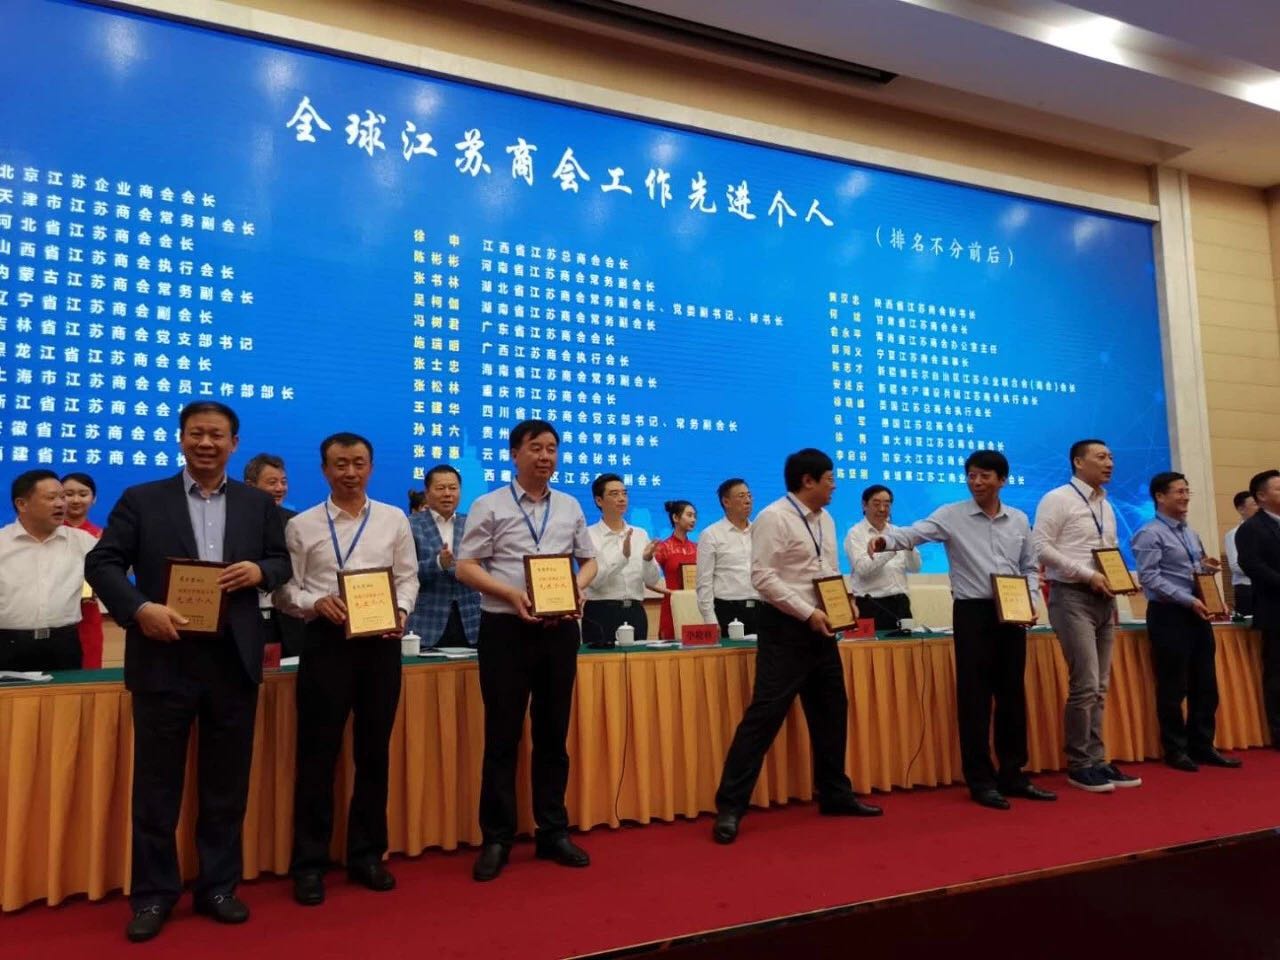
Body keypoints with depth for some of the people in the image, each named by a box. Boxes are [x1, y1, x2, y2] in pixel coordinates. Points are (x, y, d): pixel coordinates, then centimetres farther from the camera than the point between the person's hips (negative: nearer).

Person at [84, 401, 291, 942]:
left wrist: (259, 571, -12)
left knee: (226, 784, 11)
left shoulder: (258, 504, 8)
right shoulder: (141, 500, 3)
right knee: (156, 784, 8)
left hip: (233, 661, 2)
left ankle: (218, 886, 26)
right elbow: (101, 562, 0)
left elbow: (282, 562, 11)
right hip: (164, 658, -1)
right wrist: (139, 608, -16)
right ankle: (153, 894, 24)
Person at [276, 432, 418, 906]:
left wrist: (400, 612, -11)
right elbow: (286, 588, 2)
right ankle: (309, 864, 16)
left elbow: (408, 578, 7)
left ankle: (367, 855, 25)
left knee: (373, 752, 10)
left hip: (381, 641, 2)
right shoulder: (302, 525, 3)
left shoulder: (394, 520, 7)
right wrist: (316, 603, -17)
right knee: (317, 754, 3)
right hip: (326, 641, -2)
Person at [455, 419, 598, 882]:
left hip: (560, 628, 4)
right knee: (503, 736, 4)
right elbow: (465, 566, -5)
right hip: (506, 627, -3)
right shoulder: (489, 506, -2)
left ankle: (553, 832, 26)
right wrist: (512, 594, -18)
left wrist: (578, 589, -6)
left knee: (553, 734, 13)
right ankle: (496, 839, 17)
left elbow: (589, 560, 16)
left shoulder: (570, 507, 9)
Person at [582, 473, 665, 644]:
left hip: (635, 613, 4)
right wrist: (623, 556, -25)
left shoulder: (640, 534, 10)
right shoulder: (589, 535, -3)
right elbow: (595, 580, -15)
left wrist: (648, 559, -17)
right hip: (600, 614, -4)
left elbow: (653, 580, 3)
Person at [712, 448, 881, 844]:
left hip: (821, 628, 9)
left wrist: (847, 600, 2)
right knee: (765, 714, -9)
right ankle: (729, 807, -1)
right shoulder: (774, 517, -12)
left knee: (831, 711, 16)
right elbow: (762, 576, -18)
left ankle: (835, 794, 33)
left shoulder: (825, 520, 13)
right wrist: (808, 612, -19)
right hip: (786, 627, -8)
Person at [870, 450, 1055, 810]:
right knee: (975, 697, 0)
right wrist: (886, 539, -39)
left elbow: (1030, 568, 15)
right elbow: (914, 533, -19)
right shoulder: (951, 516, -4)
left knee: (1012, 695, 11)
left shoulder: (1019, 520, 9)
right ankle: (981, 781, 10)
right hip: (972, 612, -4)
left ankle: (1012, 775, 23)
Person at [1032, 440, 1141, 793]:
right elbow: (1040, 546, -15)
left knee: (1099, 687, 10)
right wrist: (1088, 574, -18)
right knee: (1085, 684, -9)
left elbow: (1112, 550, 23)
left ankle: (1096, 761, 17)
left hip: (1104, 600, 8)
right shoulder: (1057, 499, -7)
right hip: (1072, 597, -8)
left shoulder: (1106, 505, 17)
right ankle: (1079, 766, 2)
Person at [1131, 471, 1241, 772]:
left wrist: (1206, 568, 0)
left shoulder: (1191, 533, 16)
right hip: (1169, 615, -8)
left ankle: (1202, 746, 21)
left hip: (1198, 615, 8)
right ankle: (1175, 750, 11)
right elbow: (1150, 578, -17)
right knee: (1173, 687, 0)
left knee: (1205, 684, 10)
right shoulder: (1150, 534, -10)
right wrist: (1189, 601, -21)